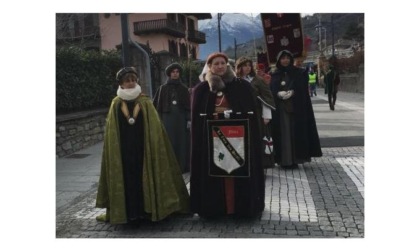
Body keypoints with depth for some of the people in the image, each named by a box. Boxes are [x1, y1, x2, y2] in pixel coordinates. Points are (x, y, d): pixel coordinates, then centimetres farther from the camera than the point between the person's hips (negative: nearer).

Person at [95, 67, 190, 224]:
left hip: (142, 148, 0)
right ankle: (129, 212, 8)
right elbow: (111, 133, 6)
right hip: (124, 150, 0)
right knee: (127, 178, 1)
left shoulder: (145, 103, 4)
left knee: (144, 176, 1)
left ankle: (145, 210, 11)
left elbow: (154, 128, 1)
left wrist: (152, 148, -7)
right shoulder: (116, 105, 6)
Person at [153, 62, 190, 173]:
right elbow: (157, 105, 2)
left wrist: (189, 119, -3)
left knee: (182, 143, 2)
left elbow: (188, 106, 6)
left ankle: (182, 167, 8)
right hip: (167, 118, -1)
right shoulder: (163, 88, 5)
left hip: (181, 118, 1)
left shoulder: (184, 89, 9)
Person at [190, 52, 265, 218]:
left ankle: (243, 206, 14)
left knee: (239, 173, 3)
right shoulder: (201, 90, 6)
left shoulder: (242, 86, 4)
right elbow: (196, 118, 5)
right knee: (214, 174, 2)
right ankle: (214, 207, 13)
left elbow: (253, 113, 4)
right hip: (211, 139, 0)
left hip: (238, 137, 0)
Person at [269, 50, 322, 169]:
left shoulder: (299, 73, 6)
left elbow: (303, 89, 0)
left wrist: (292, 93, -16)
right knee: (283, 133, -2)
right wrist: (279, 94, -16)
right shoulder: (275, 75, 9)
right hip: (280, 108, 1)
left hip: (296, 107, 0)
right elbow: (271, 91, 4)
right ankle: (284, 159, 2)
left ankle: (295, 158, 4)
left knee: (296, 132, -2)